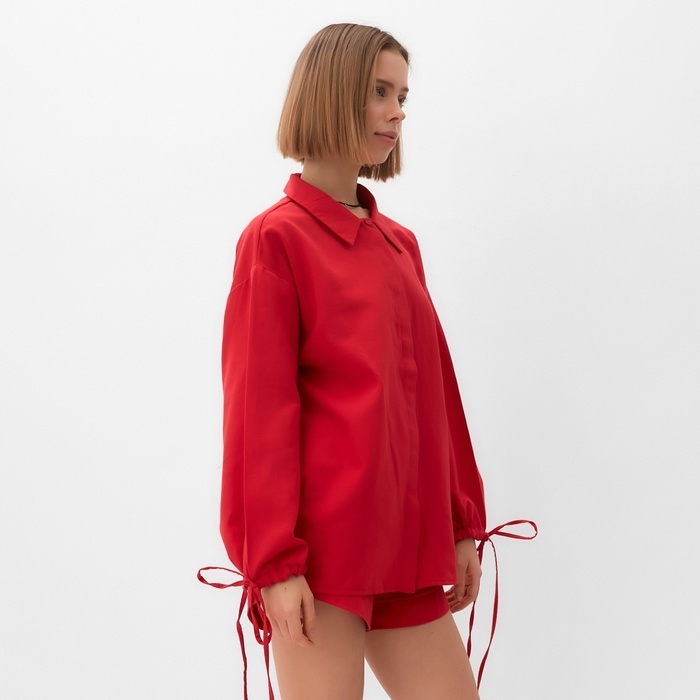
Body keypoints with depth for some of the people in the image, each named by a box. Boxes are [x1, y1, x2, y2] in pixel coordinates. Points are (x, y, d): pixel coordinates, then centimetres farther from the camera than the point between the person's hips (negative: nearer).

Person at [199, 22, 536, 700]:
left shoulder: (399, 245, 14)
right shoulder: (277, 238, -6)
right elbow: (260, 408, -10)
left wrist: (463, 525, 14)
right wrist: (275, 562, -13)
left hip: (405, 545, 7)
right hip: (322, 545, -7)